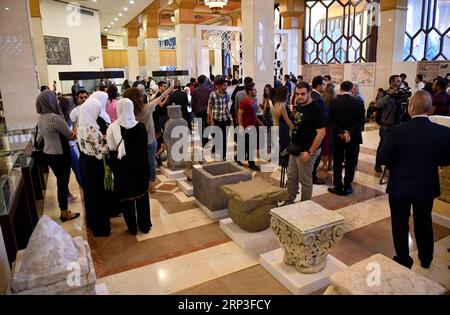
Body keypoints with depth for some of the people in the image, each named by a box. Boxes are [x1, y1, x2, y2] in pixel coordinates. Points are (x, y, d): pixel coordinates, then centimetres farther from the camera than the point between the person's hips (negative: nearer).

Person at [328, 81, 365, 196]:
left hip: (337, 137, 0)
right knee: (351, 164, 10)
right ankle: (347, 187, 16)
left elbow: (331, 121, -11)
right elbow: (361, 121, -9)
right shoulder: (359, 103, -4)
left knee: (337, 164, 10)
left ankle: (338, 187, 15)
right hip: (353, 138, 0)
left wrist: (341, 133, -13)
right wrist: (350, 133, -13)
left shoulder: (333, 102, -5)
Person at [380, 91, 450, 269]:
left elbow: (384, 159, -14)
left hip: (400, 187, -3)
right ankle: (426, 259, 41)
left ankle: (404, 261, 27)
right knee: (424, 222, 23)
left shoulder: (398, 131, -21)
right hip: (428, 187, 4)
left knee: (400, 224, 14)